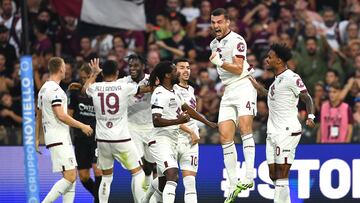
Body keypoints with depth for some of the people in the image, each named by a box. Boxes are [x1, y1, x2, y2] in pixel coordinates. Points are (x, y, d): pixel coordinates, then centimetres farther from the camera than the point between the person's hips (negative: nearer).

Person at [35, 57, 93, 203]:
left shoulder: (44, 88, 17)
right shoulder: (54, 89, -14)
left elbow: (39, 116, 22)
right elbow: (61, 115, -20)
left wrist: (37, 139, 26)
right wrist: (82, 126, -13)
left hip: (62, 139, 10)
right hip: (59, 140, -10)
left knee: (72, 176, 9)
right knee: (70, 177, -13)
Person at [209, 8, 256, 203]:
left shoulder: (236, 40, -8)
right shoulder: (214, 44, 18)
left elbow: (238, 69, -14)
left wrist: (220, 63, -25)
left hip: (243, 86, -8)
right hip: (228, 92, 8)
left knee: (244, 126, -25)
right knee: (225, 136, -2)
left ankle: (249, 177, -32)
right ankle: (233, 186, -1)